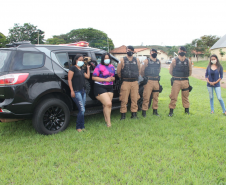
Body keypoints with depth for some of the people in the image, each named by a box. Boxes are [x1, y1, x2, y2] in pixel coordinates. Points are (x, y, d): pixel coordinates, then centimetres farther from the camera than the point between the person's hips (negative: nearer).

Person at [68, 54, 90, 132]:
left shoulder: (82, 70, 22)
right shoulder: (73, 68, -2)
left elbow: (88, 76, 14)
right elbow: (69, 80, -8)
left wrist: (88, 68, 18)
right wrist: (72, 90, -15)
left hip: (83, 91, 8)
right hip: (76, 91, -8)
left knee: (82, 110, 8)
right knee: (82, 110, -12)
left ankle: (82, 127, 14)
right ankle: (79, 127, 1)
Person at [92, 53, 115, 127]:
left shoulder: (112, 67, 14)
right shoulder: (99, 67, -6)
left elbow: (113, 77, 24)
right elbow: (94, 77, -12)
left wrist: (112, 78, -2)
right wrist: (105, 79, -17)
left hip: (109, 87, 6)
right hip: (100, 87, -6)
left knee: (106, 105, 6)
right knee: (108, 104, -14)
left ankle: (106, 120, 15)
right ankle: (108, 122, -5)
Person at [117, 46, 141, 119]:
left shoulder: (137, 60, 12)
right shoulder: (122, 60, 3)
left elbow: (139, 70, 18)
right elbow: (118, 72, 3)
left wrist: (136, 77, 14)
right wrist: (122, 78, 10)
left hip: (135, 82, 3)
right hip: (125, 82, -3)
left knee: (135, 99, 5)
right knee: (124, 100, -2)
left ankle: (134, 113, 15)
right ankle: (123, 115, 6)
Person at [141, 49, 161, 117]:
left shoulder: (159, 62, 13)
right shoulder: (146, 61, -1)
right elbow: (142, 71, 3)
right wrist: (145, 78, 12)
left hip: (156, 81, 5)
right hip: (148, 81, -5)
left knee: (156, 97, 10)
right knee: (146, 97, -7)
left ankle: (155, 110, 21)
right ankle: (144, 111, 0)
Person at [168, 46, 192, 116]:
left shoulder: (188, 61, 6)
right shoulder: (174, 60, -1)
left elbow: (190, 71, 16)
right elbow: (170, 71, 5)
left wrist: (185, 76, 14)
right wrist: (176, 76, 7)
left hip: (185, 81, 3)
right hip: (176, 81, -2)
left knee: (185, 96, 11)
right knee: (173, 97, -3)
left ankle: (187, 110, 24)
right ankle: (171, 111, 5)